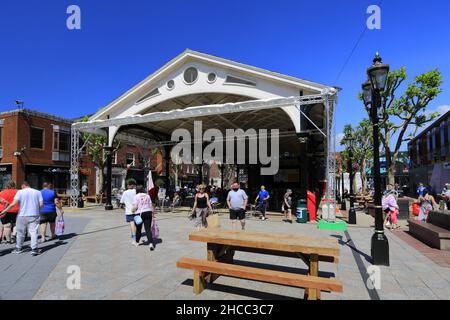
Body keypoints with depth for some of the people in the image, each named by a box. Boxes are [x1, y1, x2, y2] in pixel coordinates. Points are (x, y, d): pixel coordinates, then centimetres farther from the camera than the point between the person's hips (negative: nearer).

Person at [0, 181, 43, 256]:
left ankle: (18, 248, 28)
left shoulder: (20, 192, -1)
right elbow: (41, 204, -2)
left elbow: (14, 204, -11)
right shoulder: (37, 192, 5)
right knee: (33, 232, 2)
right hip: (34, 215, 1)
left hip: (22, 215, -1)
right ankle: (34, 249, -4)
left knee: (20, 232, 15)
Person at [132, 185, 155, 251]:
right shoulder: (147, 195, 8)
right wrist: (152, 213, 12)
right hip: (148, 213, 3)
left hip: (140, 213, -3)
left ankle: (137, 242, 33)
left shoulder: (136, 196, -4)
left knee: (138, 229, 15)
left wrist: (133, 210, 9)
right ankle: (151, 243, -15)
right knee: (148, 229, 0)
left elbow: (135, 207, -12)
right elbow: (150, 205, 6)